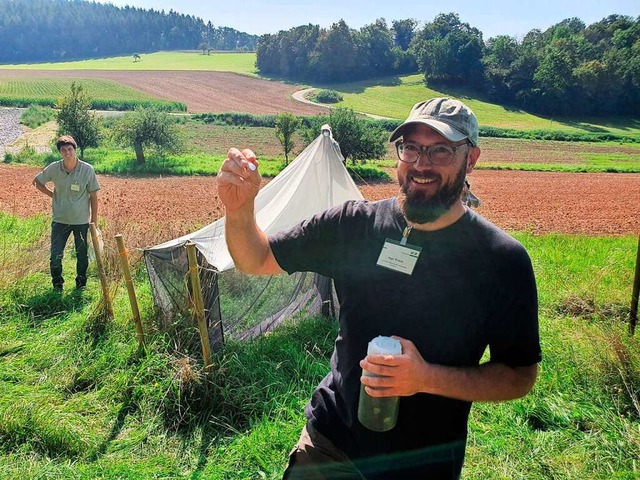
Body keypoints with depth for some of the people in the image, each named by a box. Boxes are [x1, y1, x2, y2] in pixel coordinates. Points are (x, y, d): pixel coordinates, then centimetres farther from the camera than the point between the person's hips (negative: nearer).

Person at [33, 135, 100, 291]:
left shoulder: (87, 170, -10)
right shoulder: (54, 168, -5)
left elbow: (93, 196, -4)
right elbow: (37, 182, 13)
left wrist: (94, 221, -4)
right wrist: (53, 195, 3)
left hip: (82, 221, -1)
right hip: (60, 220, 1)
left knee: (82, 255, 10)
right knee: (55, 256, 1)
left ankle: (81, 283, 32)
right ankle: (57, 283, 25)